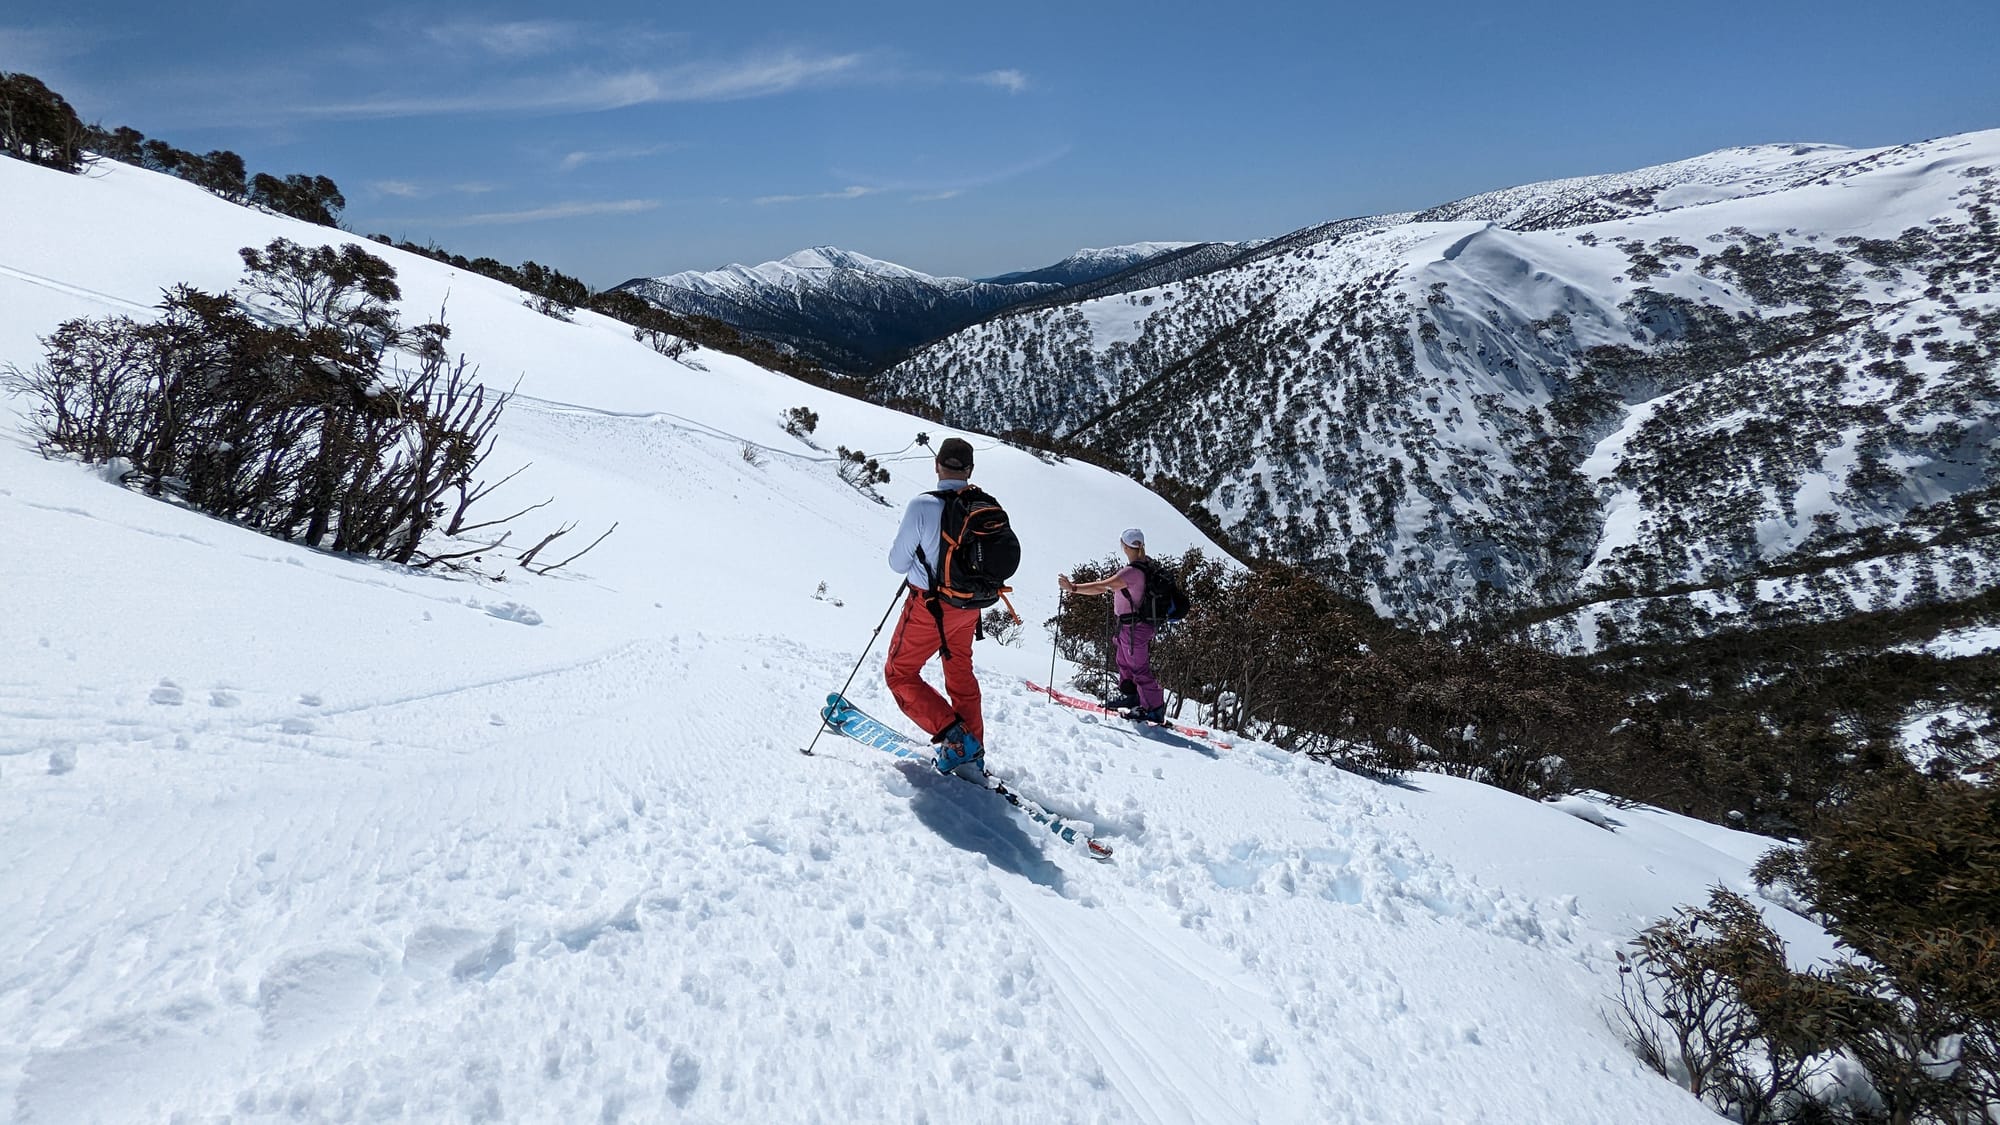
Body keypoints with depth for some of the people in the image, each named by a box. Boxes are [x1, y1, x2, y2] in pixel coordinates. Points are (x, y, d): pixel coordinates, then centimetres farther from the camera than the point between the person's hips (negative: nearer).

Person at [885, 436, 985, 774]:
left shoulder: (923, 506, -22)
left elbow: (898, 563, -12)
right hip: (969, 606, 5)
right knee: (960, 672, 25)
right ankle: (972, 748, 33)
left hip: (929, 606, -5)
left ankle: (953, 735, -3)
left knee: (899, 674, 11)